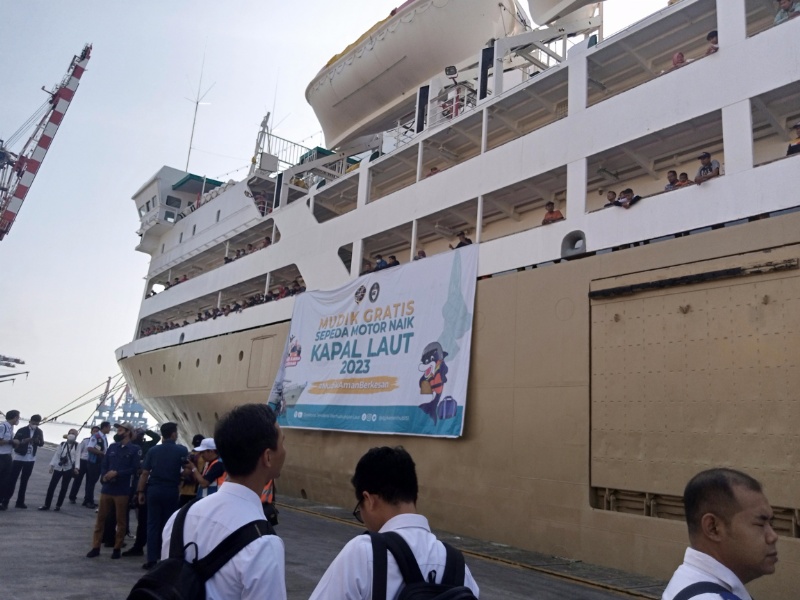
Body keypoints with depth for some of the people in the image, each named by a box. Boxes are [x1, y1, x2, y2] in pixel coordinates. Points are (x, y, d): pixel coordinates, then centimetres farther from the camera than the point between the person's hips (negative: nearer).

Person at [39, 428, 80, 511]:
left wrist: (76, 468, -13)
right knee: (51, 486, 0)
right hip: (58, 467, 2)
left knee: (64, 487, 4)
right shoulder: (62, 444, 5)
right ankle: (46, 505, 8)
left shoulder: (77, 446, 1)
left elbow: (77, 456, -5)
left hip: (69, 468, -2)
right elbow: (57, 454, 4)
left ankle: (58, 505, 15)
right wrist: (52, 465, -3)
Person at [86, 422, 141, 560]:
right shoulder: (112, 447, 11)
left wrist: (117, 473, -19)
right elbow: (103, 464, 10)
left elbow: (134, 469, -11)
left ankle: (117, 548, 14)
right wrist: (104, 476, -9)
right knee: (100, 518, 8)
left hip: (122, 490, -5)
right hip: (107, 488, 5)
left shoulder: (135, 449, -4)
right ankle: (95, 547, 16)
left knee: (121, 520, 4)